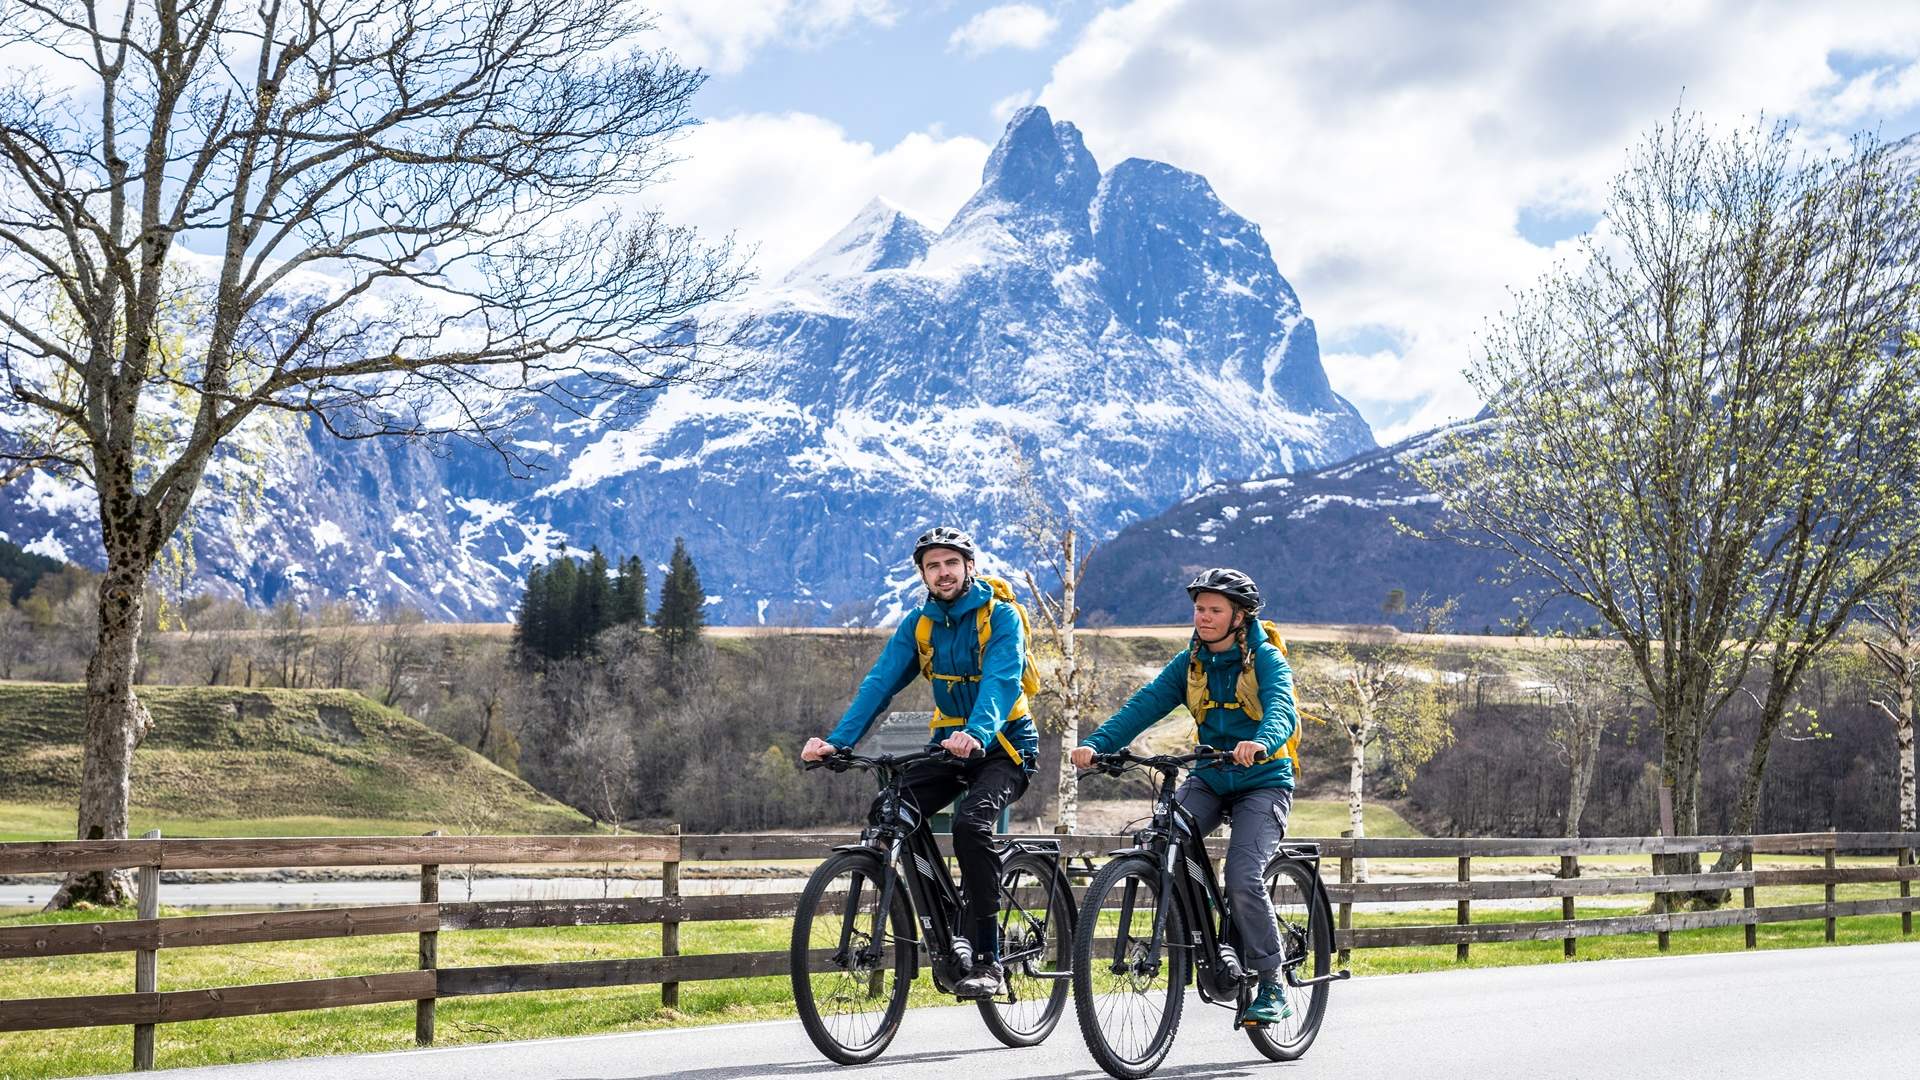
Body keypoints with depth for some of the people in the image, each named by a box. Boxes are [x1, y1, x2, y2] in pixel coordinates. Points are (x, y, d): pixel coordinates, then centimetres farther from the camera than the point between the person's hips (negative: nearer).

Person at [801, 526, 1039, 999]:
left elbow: (1002, 681, -30)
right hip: (949, 742, 6)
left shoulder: (1001, 616, -13)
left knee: (971, 824, -31)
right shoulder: (920, 624, 3)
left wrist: (976, 735, -50)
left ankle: (987, 961, -25)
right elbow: (880, 682, -8)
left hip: (1003, 745, -6)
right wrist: (837, 741, -23)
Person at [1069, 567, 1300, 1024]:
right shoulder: (1188, 663, 1)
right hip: (1209, 779, 5)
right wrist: (1096, 743, -28)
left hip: (1263, 782, -5)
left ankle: (1272, 986, -5)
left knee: (1242, 878, -23)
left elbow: (1281, 710, -31)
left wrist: (1261, 743, -55)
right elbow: (1144, 705, -11)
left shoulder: (1266, 659, -12)